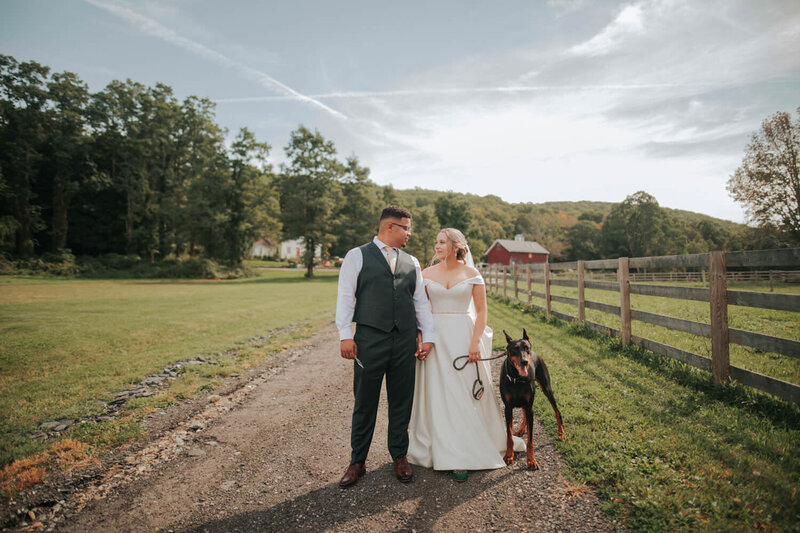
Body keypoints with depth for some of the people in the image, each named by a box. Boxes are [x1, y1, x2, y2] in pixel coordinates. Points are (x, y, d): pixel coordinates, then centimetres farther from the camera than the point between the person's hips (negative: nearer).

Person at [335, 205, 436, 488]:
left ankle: (399, 457, 30)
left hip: (405, 342, 4)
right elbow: (345, 297, -2)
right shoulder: (357, 256, 2)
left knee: (402, 403, 12)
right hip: (369, 340, -3)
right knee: (364, 404, 6)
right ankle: (357, 461, 24)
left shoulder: (411, 262, 14)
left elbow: (421, 301, 14)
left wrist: (427, 336, 7)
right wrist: (345, 335, -9)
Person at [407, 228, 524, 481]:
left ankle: (465, 454, 15)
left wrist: (475, 342, -10)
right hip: (436, 337, 2)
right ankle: (441, 449, 20)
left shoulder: (472, 274, 0)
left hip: (463, 337, -1)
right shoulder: (427, 274, 4)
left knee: (467, 394, 2)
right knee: (437, 395, 5)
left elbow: (481, 311, 0)